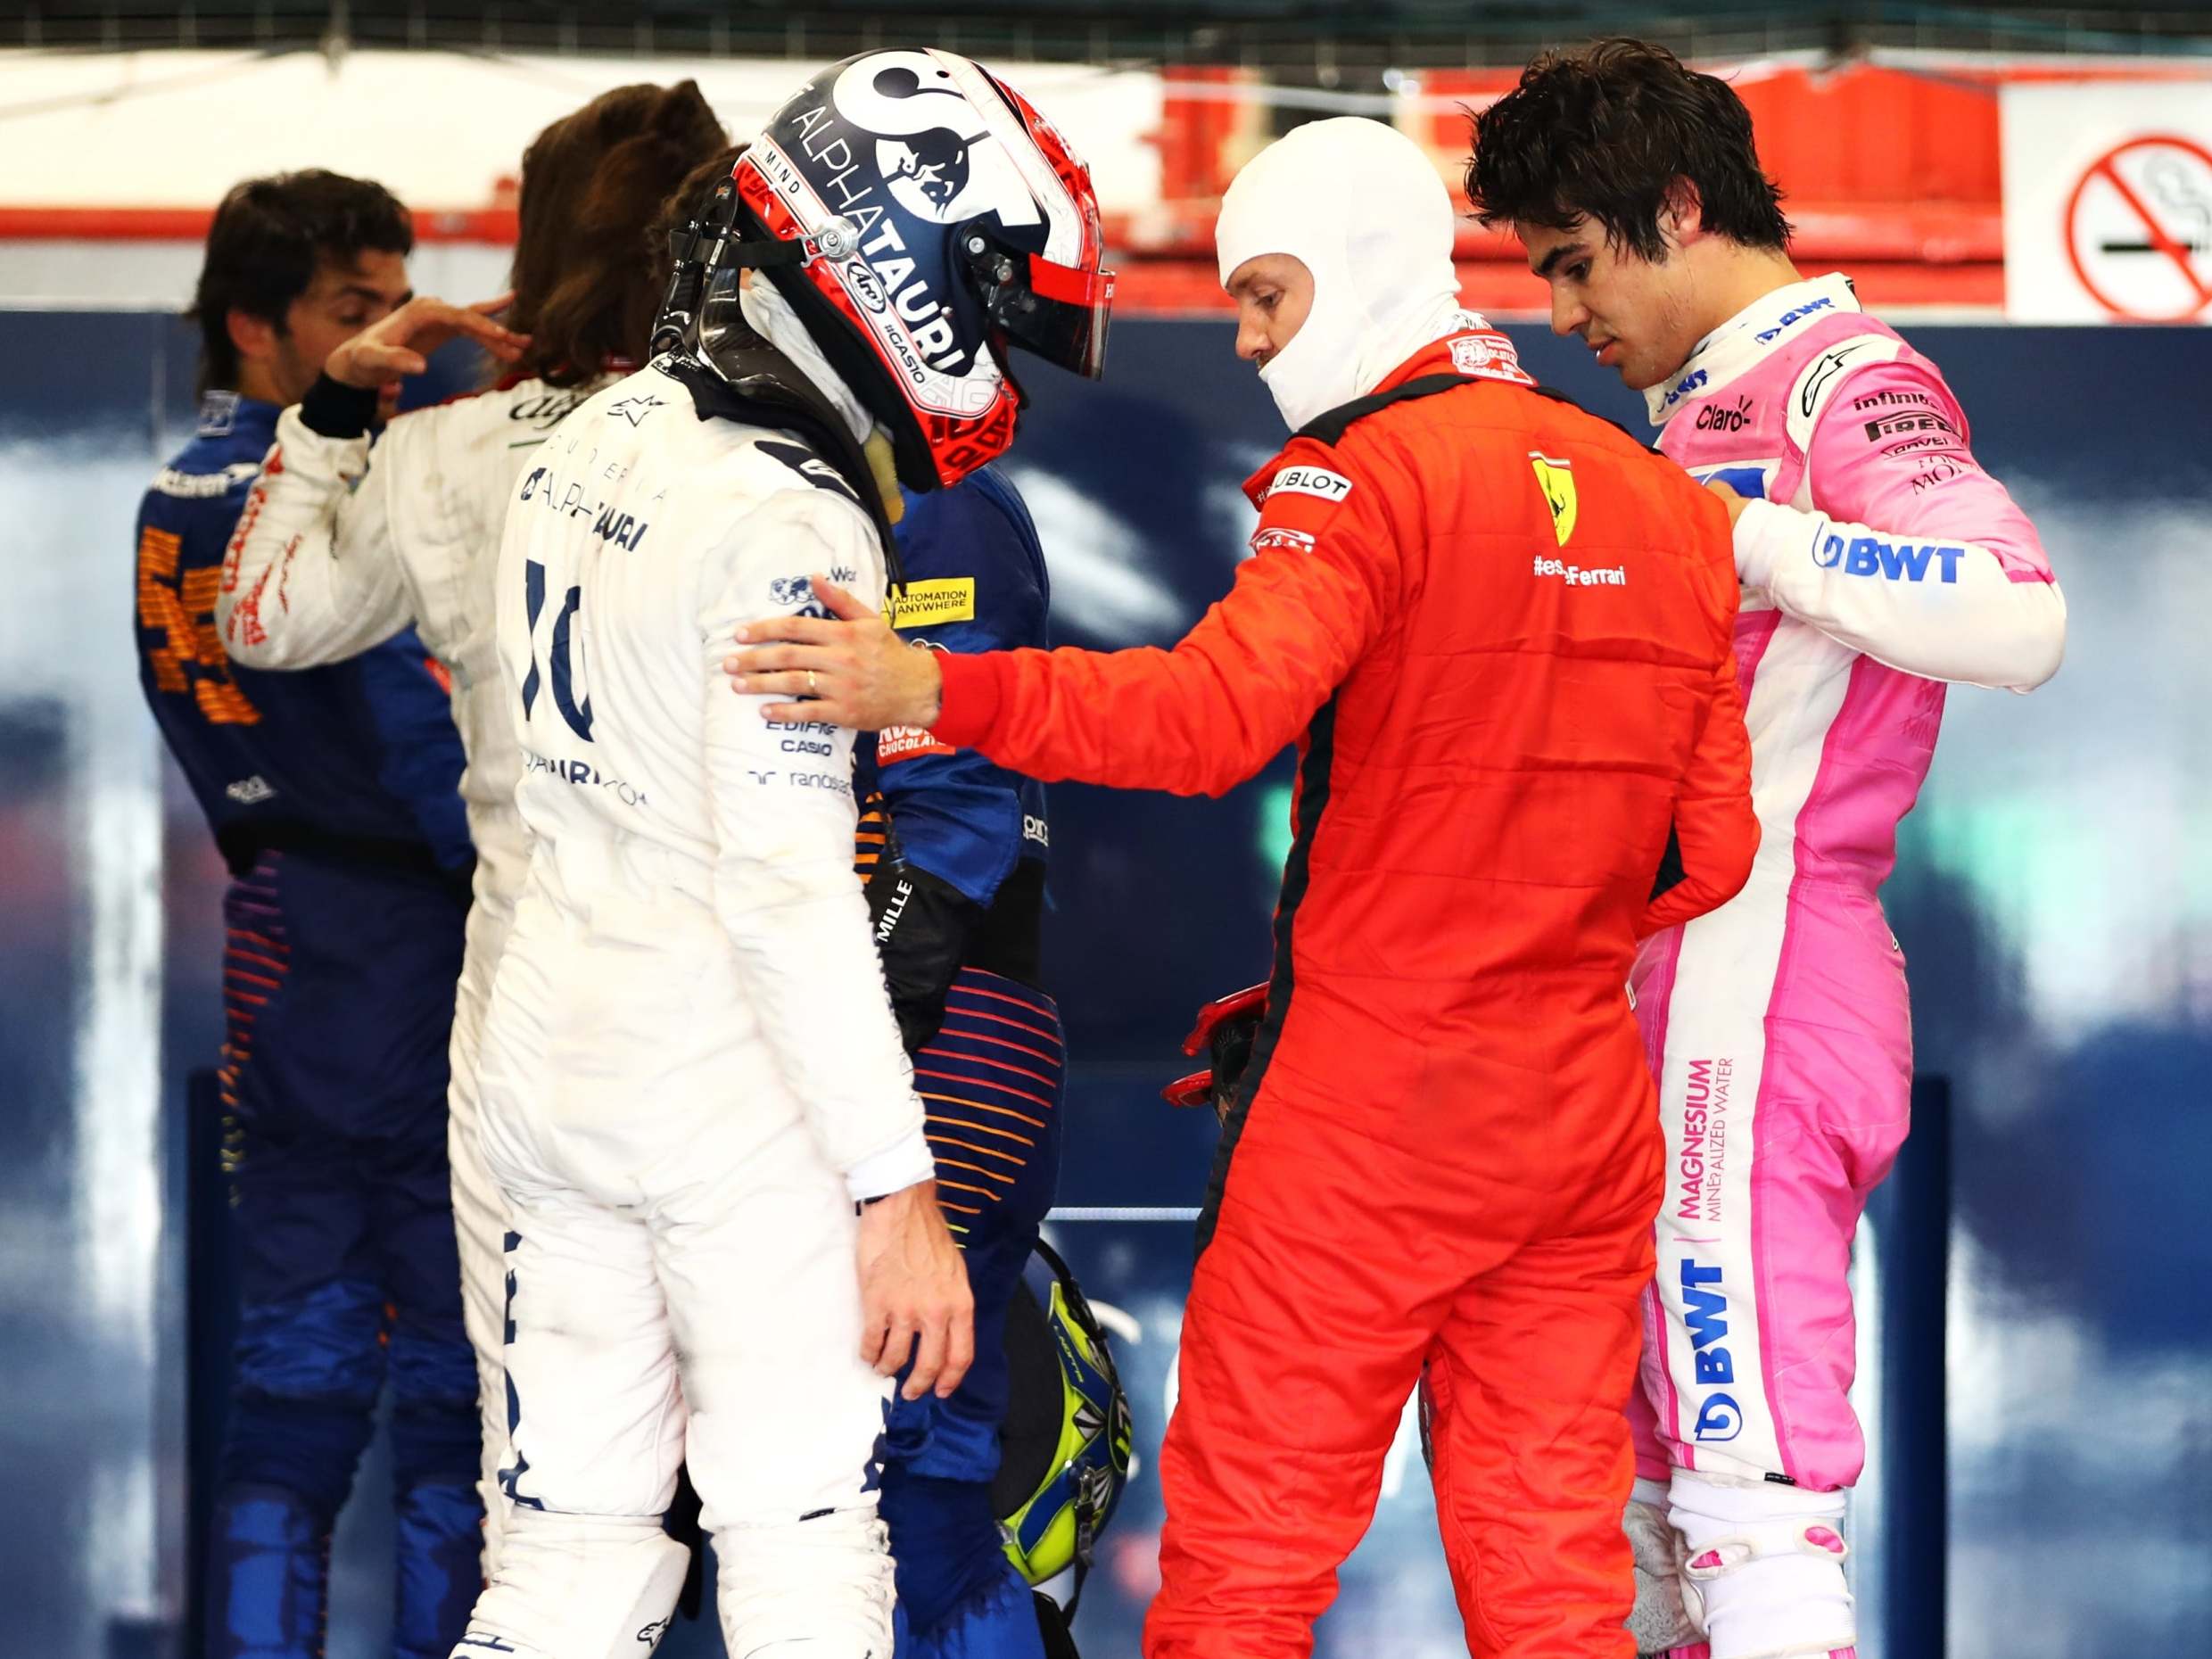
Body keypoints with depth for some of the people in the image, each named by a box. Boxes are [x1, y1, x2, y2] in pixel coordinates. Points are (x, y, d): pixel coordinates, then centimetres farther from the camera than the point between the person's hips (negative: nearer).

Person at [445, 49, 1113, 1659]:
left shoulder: (597, 440, 8)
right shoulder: (789, 529, -19)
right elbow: (786, 889, -22)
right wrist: (901, 1192, -20)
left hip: (555, 1058, 8)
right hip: (736, 1102, -8)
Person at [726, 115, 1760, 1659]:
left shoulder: (1370, 469, -10)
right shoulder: (1668, 504, 10)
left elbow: (1212, 713, -26)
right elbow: (1710, 846, 11)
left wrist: (938, 691, -31)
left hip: (1371, 1113, -6)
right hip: (1585, 1109, 6)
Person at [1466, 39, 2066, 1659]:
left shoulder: (1844, 383, -8)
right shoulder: (1702, 413, 21)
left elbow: (2019, 617, -24)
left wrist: (1738, 534, -23)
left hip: (1763, 975, -10)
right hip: (1671, 995, 10)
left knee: (1751, 1492, -15)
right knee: (1645, 1484, 12)